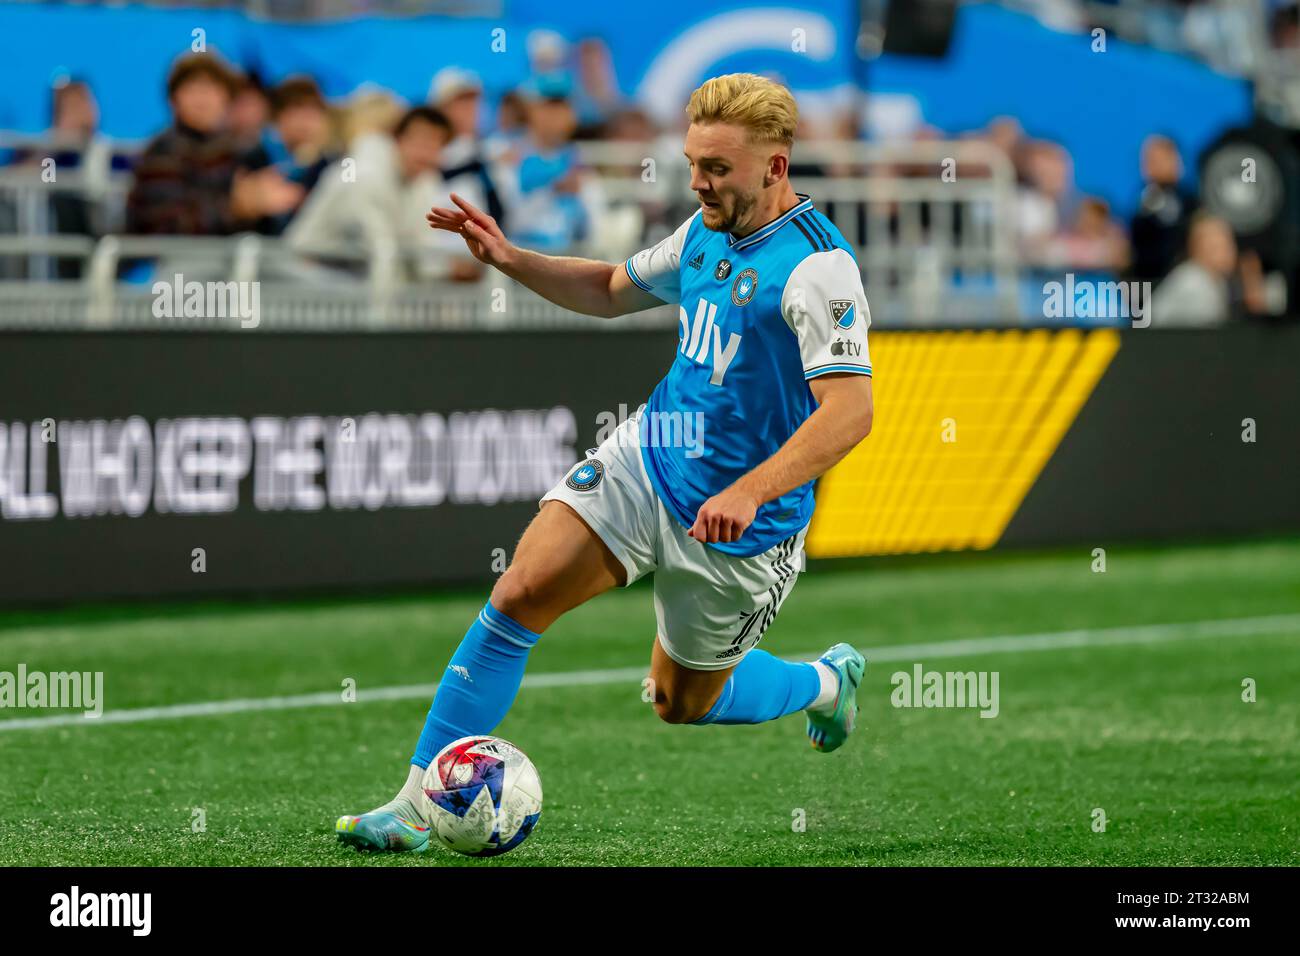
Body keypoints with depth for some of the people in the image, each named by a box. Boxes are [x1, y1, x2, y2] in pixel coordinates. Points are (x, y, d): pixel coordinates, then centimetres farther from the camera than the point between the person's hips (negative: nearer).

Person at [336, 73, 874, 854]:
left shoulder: (817, 265, -23)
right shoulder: (706, 232, 2)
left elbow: (850, 410, -31)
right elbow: (612, 290, 21)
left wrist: (748, 493, -41)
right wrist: (510, 260, 5)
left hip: (742, 526, -6)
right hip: (644, 462, 6)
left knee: (683, 703, 13)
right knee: (520, 595, -12)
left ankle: (825, 681, 43)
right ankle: (421, 803, -8)